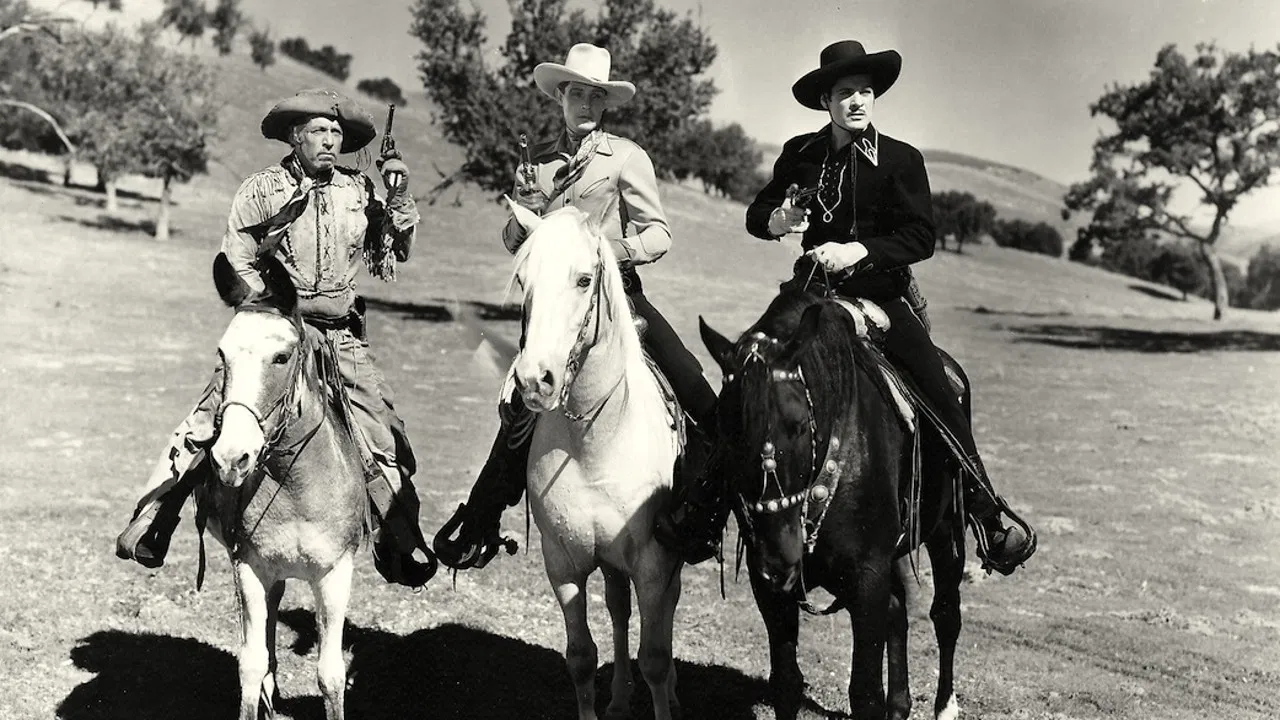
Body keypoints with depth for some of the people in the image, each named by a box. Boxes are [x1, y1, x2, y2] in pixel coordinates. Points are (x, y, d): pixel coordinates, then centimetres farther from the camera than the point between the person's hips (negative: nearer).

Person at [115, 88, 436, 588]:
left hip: (341, 338, 3)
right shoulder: (262, 190, 1)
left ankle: (400, 548, 12)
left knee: (385, 440, -1)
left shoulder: (358, 192, 8)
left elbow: (393, 253, 8)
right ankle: (152, 519, -3)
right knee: (211, 421, -14)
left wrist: (398, 198, -4)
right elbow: (236, 261, 1)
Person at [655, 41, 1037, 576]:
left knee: (940, 395, -12)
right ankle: (705, 506, 1)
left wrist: (858, 251, -21)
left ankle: (986, 514, 3)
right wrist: (776, 221, -10)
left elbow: (920, 238, -7)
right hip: (812, 289, 2)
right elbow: (756, 214, 14)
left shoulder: (902, 159, 0)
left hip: (881, 295, -2)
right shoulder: (800, 154, 7)